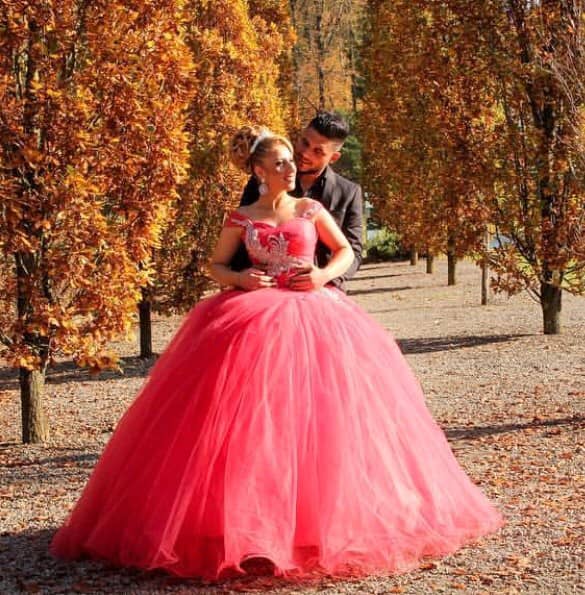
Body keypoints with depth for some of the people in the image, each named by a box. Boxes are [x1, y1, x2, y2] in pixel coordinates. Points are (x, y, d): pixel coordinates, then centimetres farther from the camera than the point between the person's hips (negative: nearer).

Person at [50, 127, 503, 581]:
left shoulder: (311, 209, 9)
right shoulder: (241, 218, 8)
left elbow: (346, 251, 14)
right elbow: (216, 266, 13)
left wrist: (324, 275, -5)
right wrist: (241, 280, -7)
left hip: (313, 316, 1)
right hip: (254, 316, -1)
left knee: (317, 414, -5)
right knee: (250, 415, -11)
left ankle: (319, 517, 6)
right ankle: (249, 519, -4)